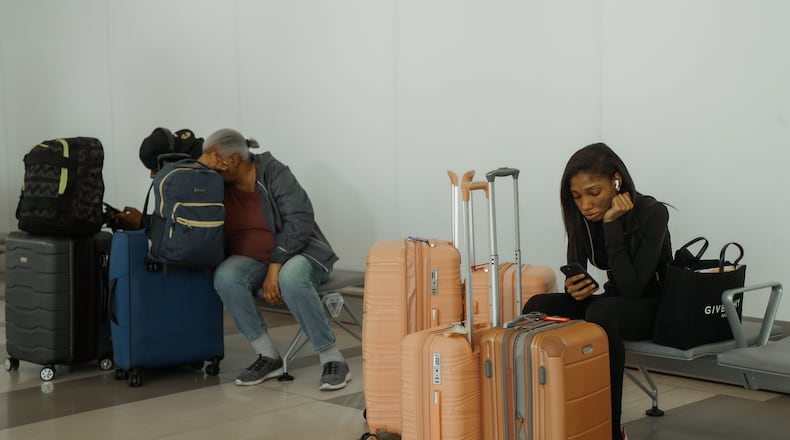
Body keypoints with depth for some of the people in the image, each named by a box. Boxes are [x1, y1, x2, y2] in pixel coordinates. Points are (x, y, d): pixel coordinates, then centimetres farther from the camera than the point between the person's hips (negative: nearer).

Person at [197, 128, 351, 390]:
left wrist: (275, 267, -28)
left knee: (291, 279, -40)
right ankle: (268, 357, -20)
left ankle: (332, 359, -27)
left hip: (295, 251, -5)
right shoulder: (219, 184, 3)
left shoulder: (274, 173, -13)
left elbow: (300, 219, -21)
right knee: (225, 277, -30)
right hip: (250, 259, 5)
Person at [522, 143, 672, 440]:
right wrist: (573, 288, -23)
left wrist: (612, 225, -31)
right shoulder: (582, 217, -8)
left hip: (653, 306, -5)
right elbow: (575, 275, 1)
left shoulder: (652, 214, -22)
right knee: (537, 307, -21)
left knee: (601, 313, -38)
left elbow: (632, 288, -29)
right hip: (613, 302, 5)